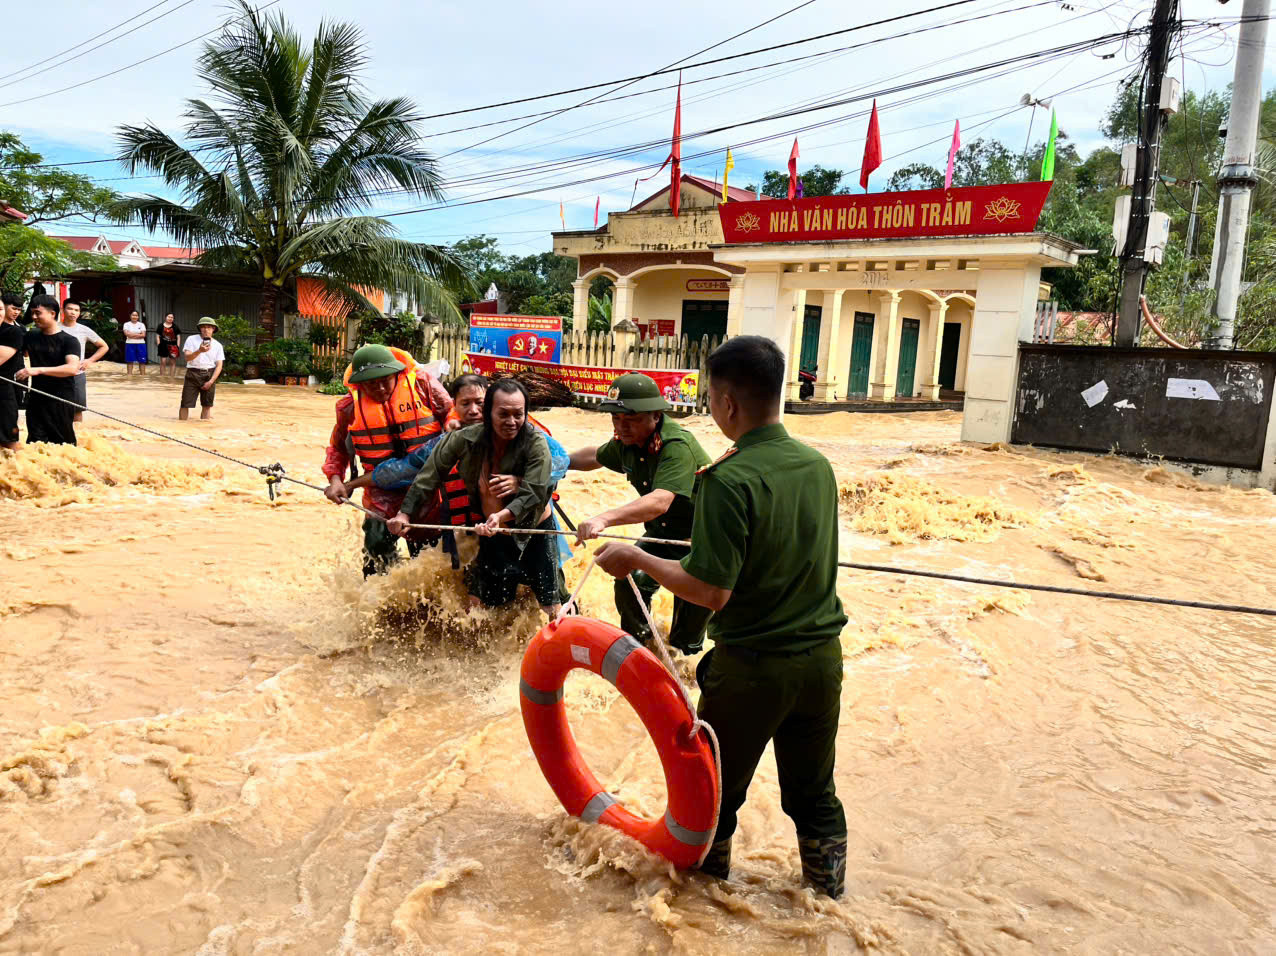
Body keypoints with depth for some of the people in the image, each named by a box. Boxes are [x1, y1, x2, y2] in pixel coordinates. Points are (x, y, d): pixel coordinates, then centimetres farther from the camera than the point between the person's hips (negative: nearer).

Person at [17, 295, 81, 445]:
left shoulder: (69, 341, -7)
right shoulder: (30, 337, 10)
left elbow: (73, 368, -22)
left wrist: (39, 370, -28)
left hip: (61, 401, -4)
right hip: (36, 400, 4)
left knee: (64, 444, 4)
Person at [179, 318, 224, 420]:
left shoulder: (217, 345, 7)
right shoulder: (192, 339, 1)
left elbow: (219, 365, 3)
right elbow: (187, 357, -11)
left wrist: (211, 381, -9)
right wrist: (199, 351, -30)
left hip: (209, 375, 2)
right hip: (193, 374, -2)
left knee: (207, 405, 5)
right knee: (186, 403, -4)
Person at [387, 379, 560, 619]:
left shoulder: (535, 442, -23)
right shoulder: (466, 439, -15)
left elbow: (534, 494, -28)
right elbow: (431, 474, -5)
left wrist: (502, 516, -43)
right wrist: (405, 512, -8)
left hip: (535, 529, -2)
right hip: (492, 531, 2)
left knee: (550, 608, 1)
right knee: (483, 603, 10)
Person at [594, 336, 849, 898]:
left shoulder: (729, 480, -22)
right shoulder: (818, 465, -1)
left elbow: (713, 591, -23)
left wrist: (637, 560, -11)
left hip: (752, 664, -5)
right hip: (822, 657, 5)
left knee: (717, 788, 20)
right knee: (814, 792, 22)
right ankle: (829, 894, 36)